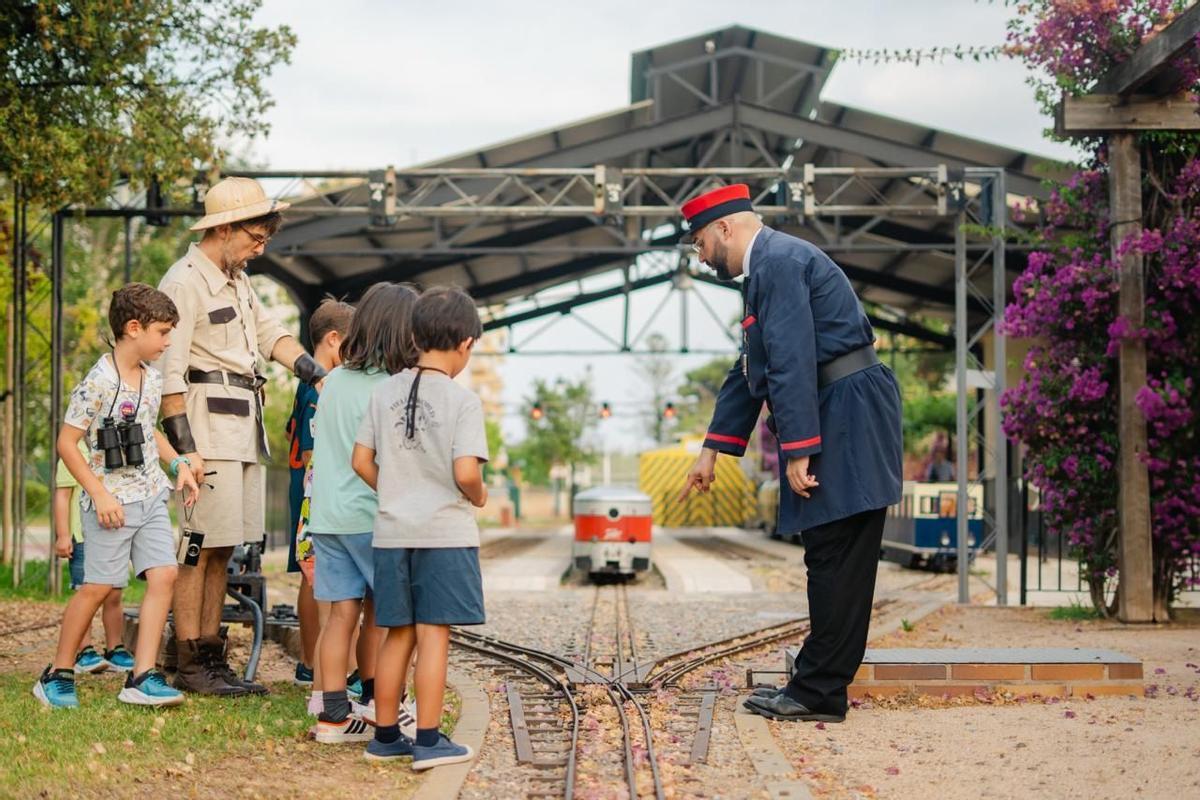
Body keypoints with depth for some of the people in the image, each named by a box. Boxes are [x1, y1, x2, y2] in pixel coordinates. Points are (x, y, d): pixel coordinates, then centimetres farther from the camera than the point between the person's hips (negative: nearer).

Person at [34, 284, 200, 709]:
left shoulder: (152, 378, 8)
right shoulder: (97, 383, -15)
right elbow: (66, 442, -13)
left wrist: (179, 464, 12)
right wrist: (99, 494, -17)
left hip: (151, 496, 7)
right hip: (113, 501, -7)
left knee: (164, 575, -5)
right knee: (98, 586, -2)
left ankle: (142, 676, -3)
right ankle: (57, 675, 14)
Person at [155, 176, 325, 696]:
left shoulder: (236, 278, 19)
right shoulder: (185, 282, -10)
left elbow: (270, 333, 17)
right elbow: (169, 372, -14)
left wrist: (318, 375, 1)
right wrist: (185, 447, -18)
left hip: (243, 429, 9)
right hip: (207, 425, -9)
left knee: (223, 547, 10)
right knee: (200, 546, -7)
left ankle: (212, 658, 15)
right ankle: (190, 666, -3)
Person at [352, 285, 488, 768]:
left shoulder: (386, 392, 5)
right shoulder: (462, 400, -11)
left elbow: (361, 461, 7)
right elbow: (465, 473, -19)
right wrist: (478, 497, 1)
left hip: (392, 531, 5)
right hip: (445, 532, -5)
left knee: (399, 635, 13)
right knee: (434, 635, -1)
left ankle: (385, 737, 20)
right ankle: (428, 741, 2)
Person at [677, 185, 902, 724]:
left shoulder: (778, 262, -12)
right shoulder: (768, 266, 22)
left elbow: (792, 363, -20)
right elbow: (750, 370, 26)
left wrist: (797, 453, -21)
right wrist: (712, 450, 27)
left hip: (849, 414, -11)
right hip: (840, 418, 11)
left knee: (835, 560, -7)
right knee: (833, 558, 10)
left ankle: (818, 693, -4)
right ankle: (818, 686, 14)